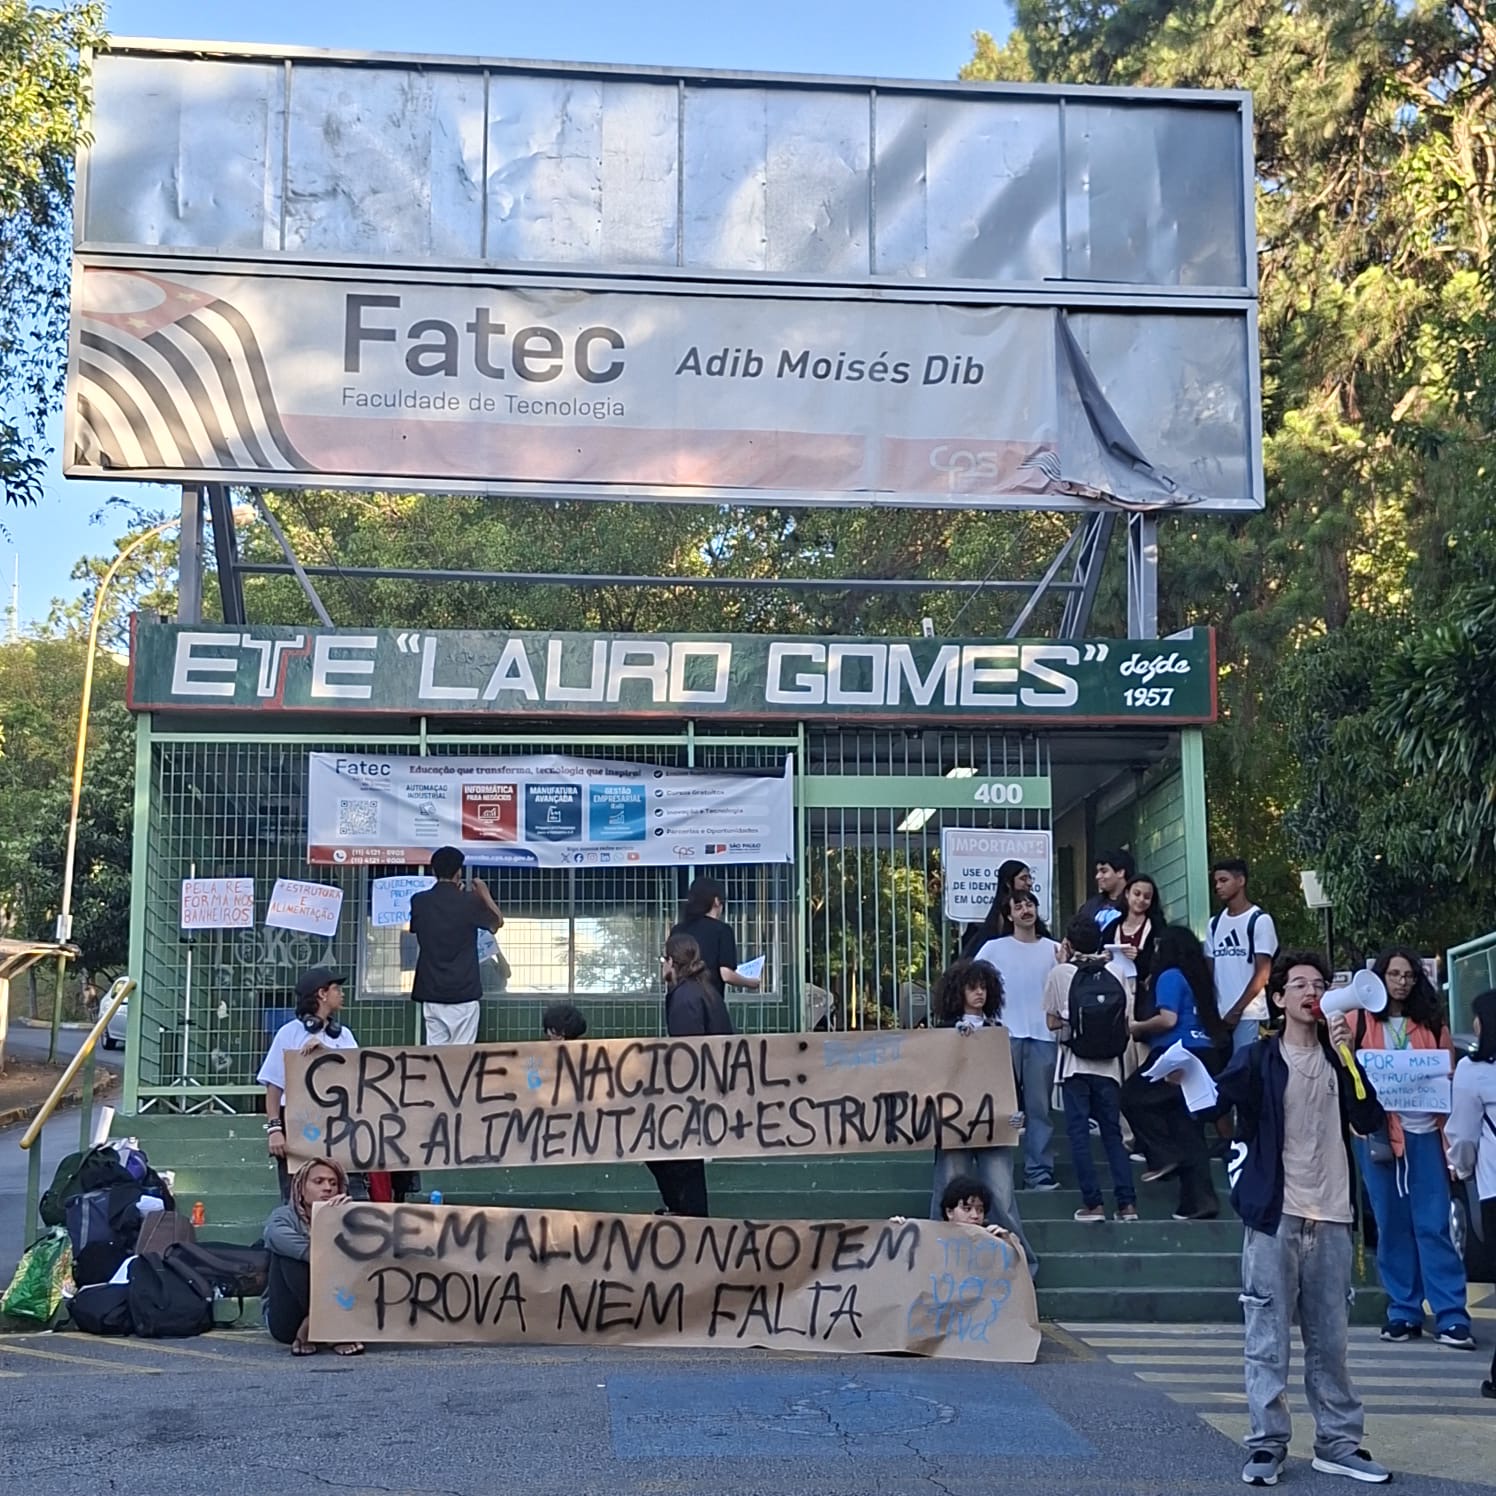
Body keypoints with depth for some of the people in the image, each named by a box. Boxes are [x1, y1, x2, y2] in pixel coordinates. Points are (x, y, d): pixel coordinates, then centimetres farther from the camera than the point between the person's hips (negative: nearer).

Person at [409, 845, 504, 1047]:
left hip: (431, 991, 3)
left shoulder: (419, 902, -1)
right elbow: (497, 922, 8)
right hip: (463, 991, -3)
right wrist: (485, 894, 23)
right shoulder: (469, 902, -9)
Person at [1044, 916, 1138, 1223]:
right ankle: (1127, 1203, 3)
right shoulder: (1116, 976, 5)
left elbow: (1052, 1022, 0)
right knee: (1112, 1132, 10)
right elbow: (1128, 1022, 7)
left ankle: (1093, 1203, -2)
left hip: (1075, 1064, -3)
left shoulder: (1060, 974, -3)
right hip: (1109, 1065, 3)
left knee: (1078, 1132, 2)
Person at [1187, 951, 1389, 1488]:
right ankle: (1267, 1445, 5)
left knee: (1331, 1341, 11)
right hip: (1274, 1216, -3)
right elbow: (1212, 1103, -14)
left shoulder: (1338, 1058, 10)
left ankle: (1338, 1443, 19)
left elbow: (1369, 1120, -4)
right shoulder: (1257, 1058, 0)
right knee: (1268, 1340, -1)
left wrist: (1347, 1056, -12)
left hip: (1330, 1218, 3)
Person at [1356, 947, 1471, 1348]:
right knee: (1392, 1225, 4)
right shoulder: (1360, 1021, 5)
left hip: (1425, 1132, 0)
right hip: (1377, 1133, 0)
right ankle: (1403, 1313, 12)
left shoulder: (1432, 1022, 10)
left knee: (1433, 1225, -3)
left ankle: (1452, 1317, -2)